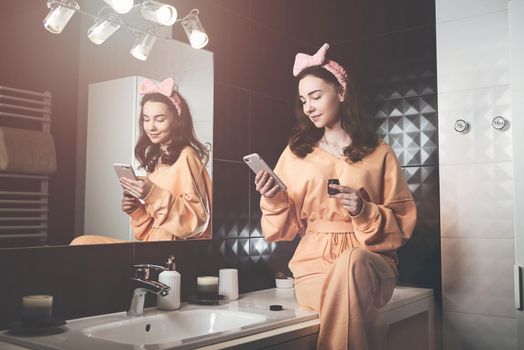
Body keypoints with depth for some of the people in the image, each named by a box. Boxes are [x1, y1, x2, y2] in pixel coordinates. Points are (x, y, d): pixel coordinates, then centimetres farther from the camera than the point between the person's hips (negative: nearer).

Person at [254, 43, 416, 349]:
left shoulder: (379, 153, 7)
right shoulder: (296, 153, 11)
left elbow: (403, 224, 4)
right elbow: (288, 227, 10)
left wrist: (365, 212, -14)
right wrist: (274, 200, -10)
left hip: (370, 260, 1)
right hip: (314, 262, 0)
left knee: (351, 263, -38)